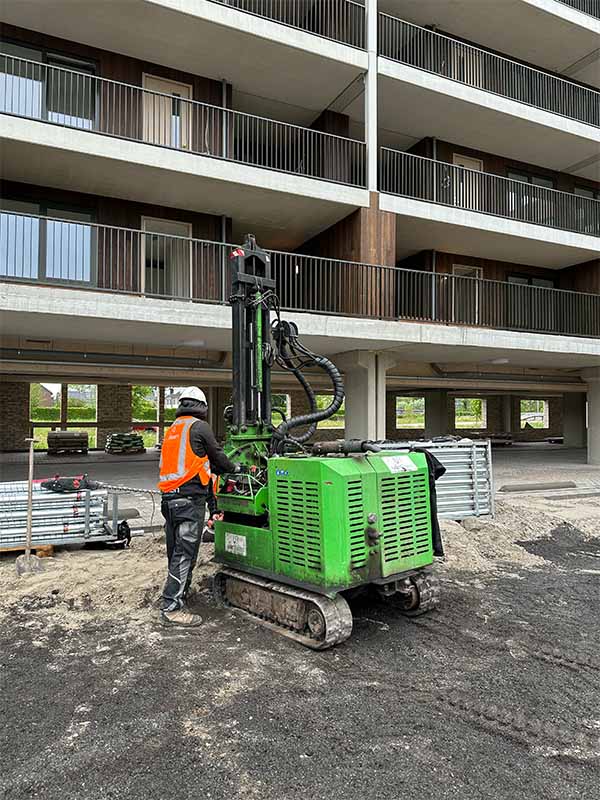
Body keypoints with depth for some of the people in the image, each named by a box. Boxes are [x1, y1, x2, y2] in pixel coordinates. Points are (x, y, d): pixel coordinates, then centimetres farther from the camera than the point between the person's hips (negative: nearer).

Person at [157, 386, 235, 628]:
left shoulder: (172, 430, 19)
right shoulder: (199, 426, -5)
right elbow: (217, 455, 2)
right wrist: (232, 468, 23)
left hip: (169, 498, 8)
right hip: (190, 498, -8)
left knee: (176, 551, 17)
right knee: (184, 553, -5)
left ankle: (179, 592, 30)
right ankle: (171, 608, -3)